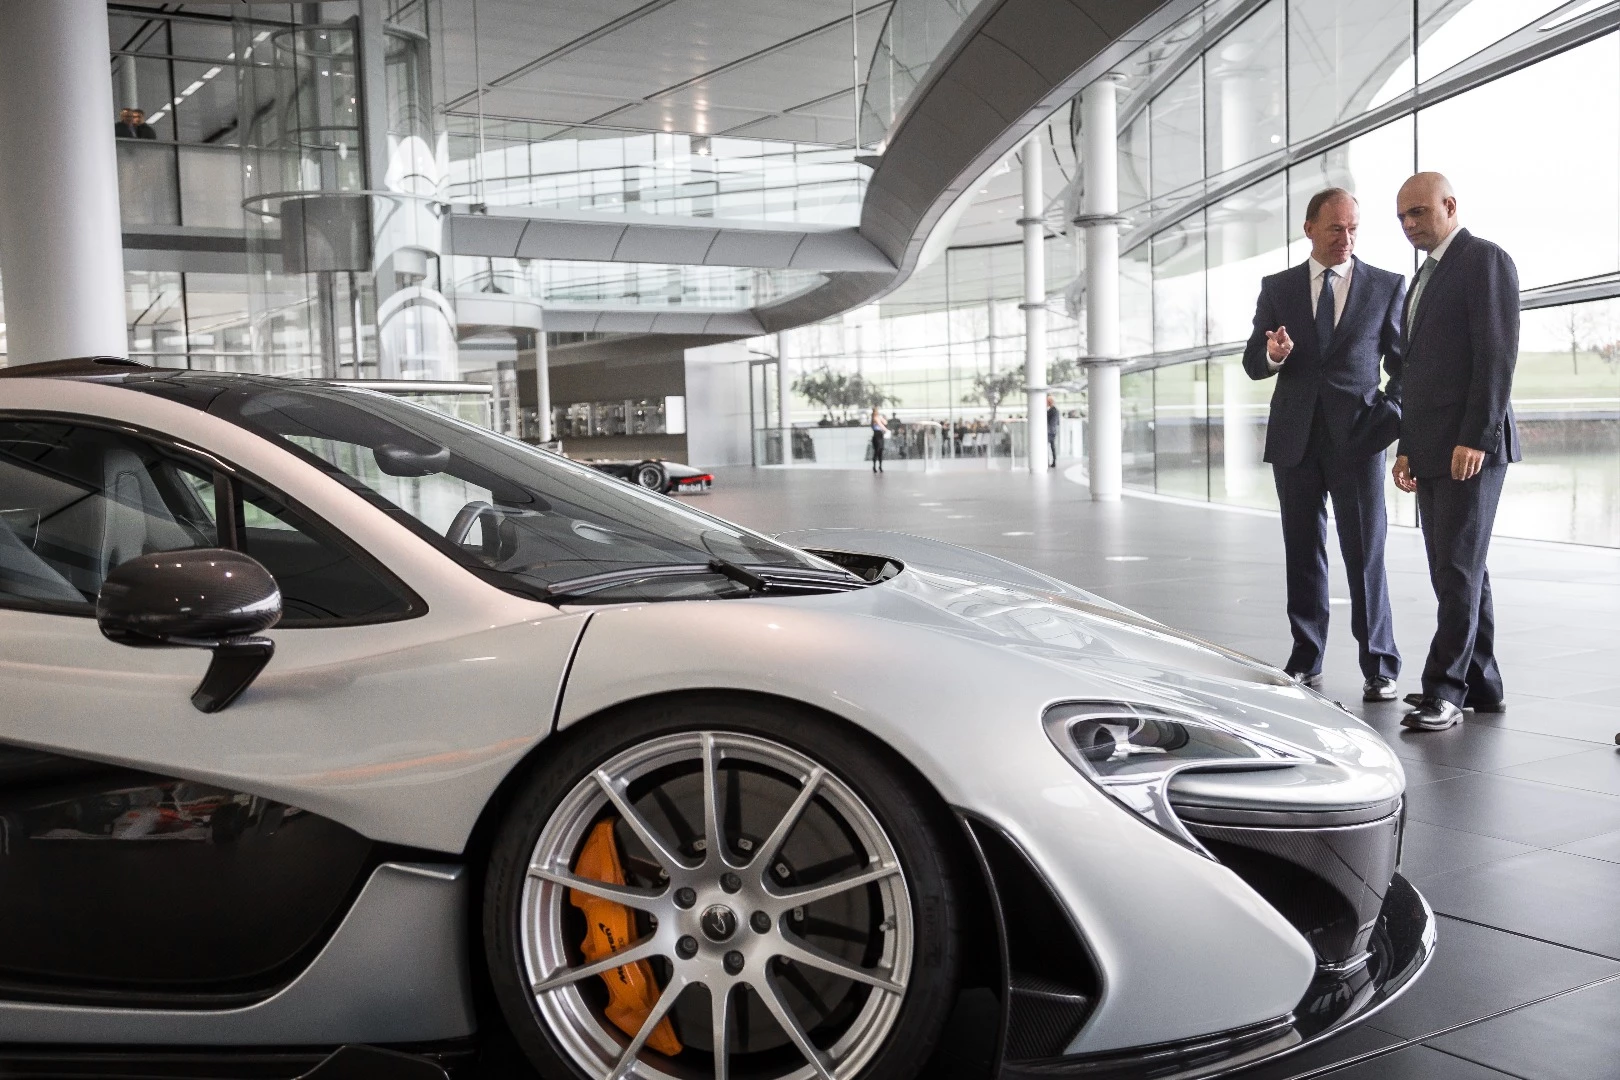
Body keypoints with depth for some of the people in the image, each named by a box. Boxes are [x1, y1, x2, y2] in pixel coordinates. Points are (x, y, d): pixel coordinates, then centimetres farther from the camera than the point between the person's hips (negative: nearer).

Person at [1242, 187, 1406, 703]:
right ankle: (1305, 662, 17)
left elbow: (1405, 362, 8)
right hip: (1295, 440, 2)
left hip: (1357, 438, -2)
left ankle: (1379, 667, 4)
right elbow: (1252, 363, 7)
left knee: (1365, 556, -3)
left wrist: (1392, 413, -8)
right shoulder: (1277, 288, 9)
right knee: (1303, 556, 8)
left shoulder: (1386, 286, 5)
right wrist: (1273, 354, -16)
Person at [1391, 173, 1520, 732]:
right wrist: (1408, 447, 16)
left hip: (1471, 447, -9)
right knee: (1457, 570, 10)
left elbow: (1497, 355, -15)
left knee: (1458, 568, -9)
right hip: (1432, 450, 9)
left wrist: (1476, 438, -20)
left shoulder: (1484, 259, -6)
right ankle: (1480, 685, 16)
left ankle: (1445, 688, -7)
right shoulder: (1425, 275, 22)